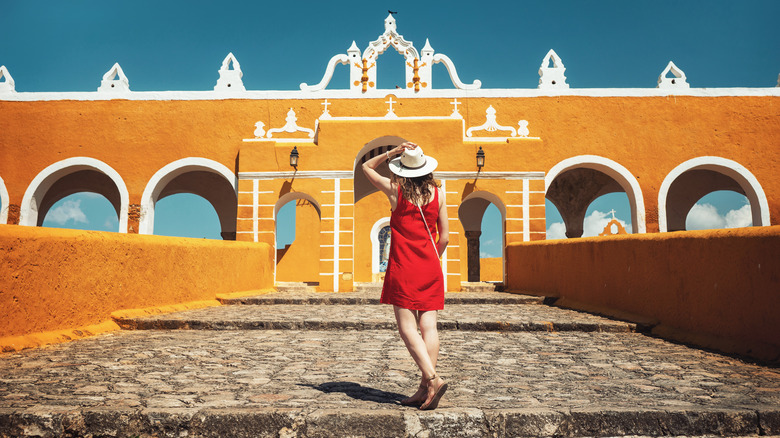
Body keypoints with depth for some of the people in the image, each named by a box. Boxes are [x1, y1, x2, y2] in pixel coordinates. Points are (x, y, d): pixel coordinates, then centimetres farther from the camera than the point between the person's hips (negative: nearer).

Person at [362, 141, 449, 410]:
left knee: (407, 328, -1)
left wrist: (391, 153, 2)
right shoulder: (438, 193, 5)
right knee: (428, 326, 2)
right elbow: (444, 237, 6)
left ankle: (433, 379, -12)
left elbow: (366, 167, 15)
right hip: (431, 269, 4)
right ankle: (425, 388, 4)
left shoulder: (395, 190, -2)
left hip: (403, 268, -4)